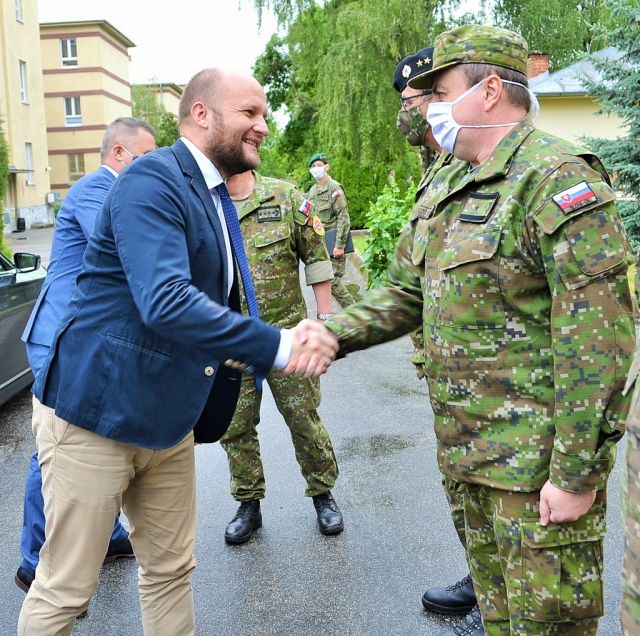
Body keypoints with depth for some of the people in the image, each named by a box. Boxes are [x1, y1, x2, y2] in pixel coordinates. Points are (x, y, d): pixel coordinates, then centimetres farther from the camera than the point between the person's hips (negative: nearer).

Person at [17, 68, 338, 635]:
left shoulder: (214, 199, 12)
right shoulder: (152, 180, -17)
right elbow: (164, 302, -32)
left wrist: (292, 342, 6)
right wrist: (278, 346, -31)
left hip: (168, 419, 9)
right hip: (95, 411, -8)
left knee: (171, 571, 18)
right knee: (65, 590, 6)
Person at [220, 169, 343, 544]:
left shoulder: (285, 197, -4)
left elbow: (317, 259, 1)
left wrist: (325, 320, -1)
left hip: (286, 332, -2)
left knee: (305, 419, 7)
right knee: (235, 427, 10)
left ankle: (323, 493, 28)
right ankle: (249, 504, 29)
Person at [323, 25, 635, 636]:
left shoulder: (555, 177, -16)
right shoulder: (445, 190, 11)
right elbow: (404, 296, 14)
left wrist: (574, 472, -22)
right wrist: (328, 334, -2)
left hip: (539, 460, -8)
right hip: (472, 447, 8)